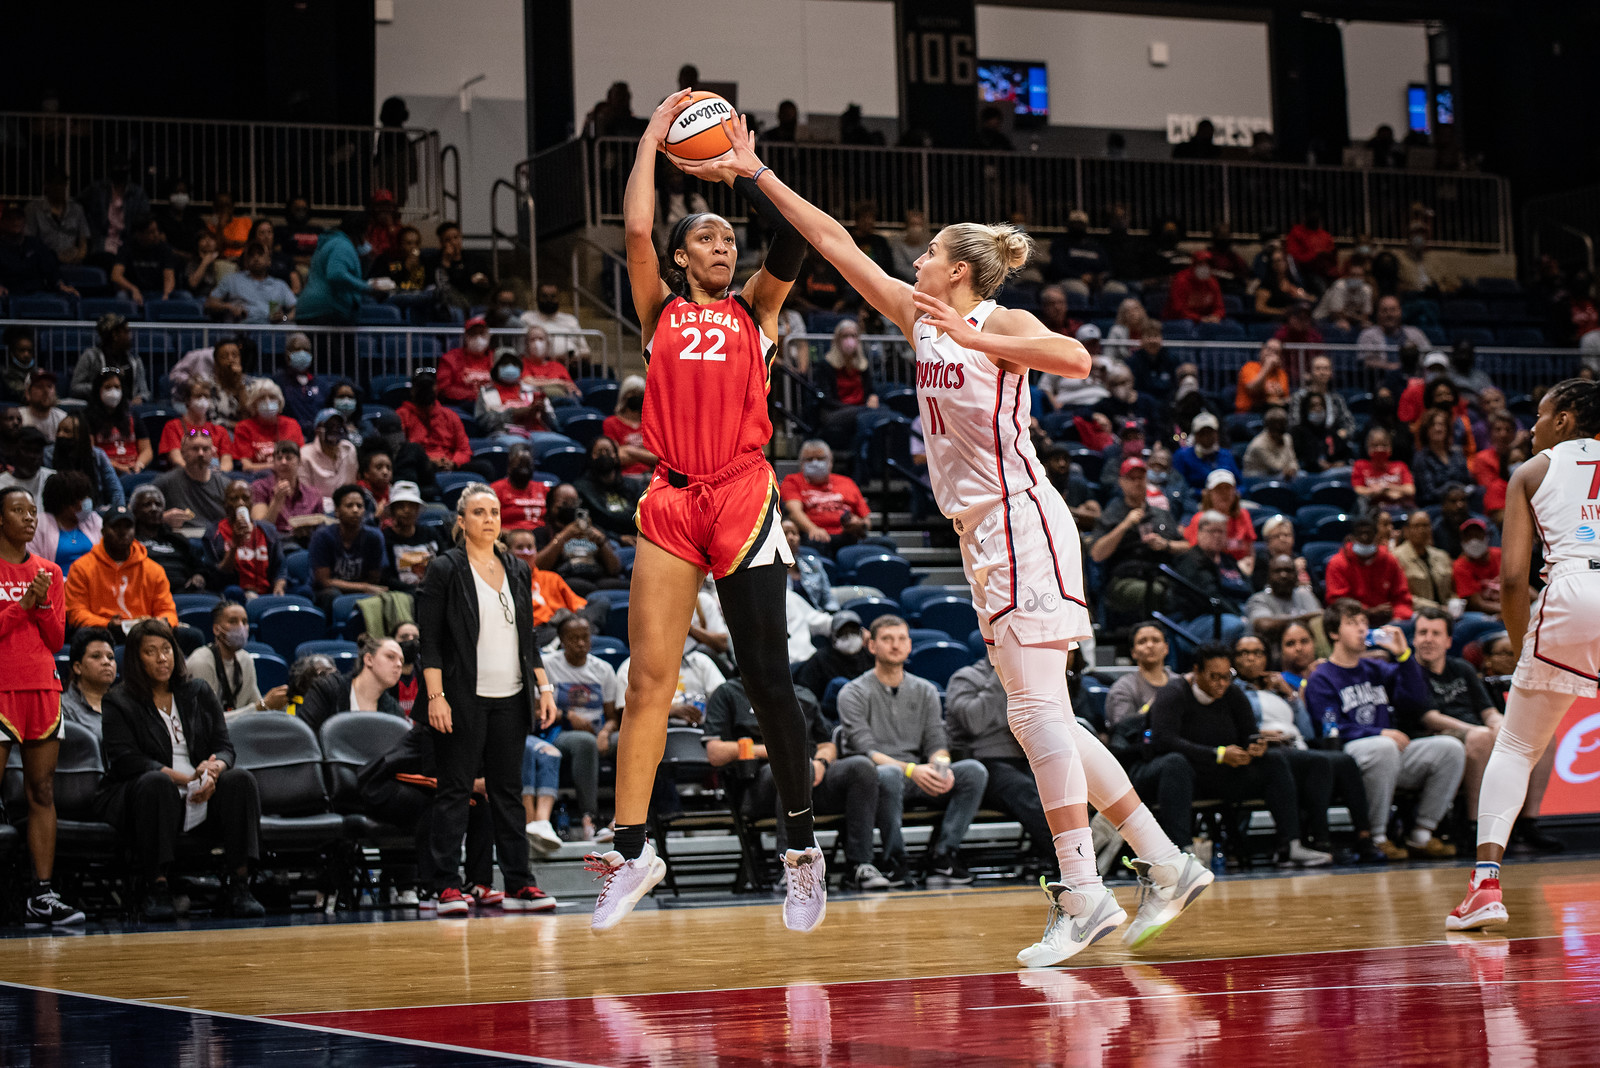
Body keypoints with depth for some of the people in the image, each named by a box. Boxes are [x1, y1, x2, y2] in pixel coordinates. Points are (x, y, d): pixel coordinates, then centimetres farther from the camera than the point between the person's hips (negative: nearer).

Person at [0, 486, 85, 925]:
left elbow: (56, 640, 11)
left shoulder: (49, 572, 14)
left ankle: (42, 896, 4)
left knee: (42, 793, 3)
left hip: (43, 687, 5)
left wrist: (43, 604, -4)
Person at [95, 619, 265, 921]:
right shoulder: (119, 701, 3)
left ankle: (240, 886, -30)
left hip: (201, 796, 4)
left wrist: (214, 768, -18)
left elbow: (225, 746, 8)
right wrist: (184, 779, -21)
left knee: (240, 780, -24)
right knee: (156, 783, -37)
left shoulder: (198, 692, 15)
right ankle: (156, 887, -37)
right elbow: (125, 759, -10)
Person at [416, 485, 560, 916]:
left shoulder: (517, 571, 14)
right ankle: (448, 886, -2)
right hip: (463, 698, -5)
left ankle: (518, 884, 8)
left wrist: (544, 688, 10)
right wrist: (435, 696, -14)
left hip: (511, 699, 5)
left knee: (509, 789, 7)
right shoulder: (445, 569, -2)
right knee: (454, 788, -3)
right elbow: (429, 641, -6)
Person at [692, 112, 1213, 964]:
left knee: (1036, 709, -13)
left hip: (1019, 519, -8)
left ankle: (1082, 894, -13)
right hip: (983, 532, 8)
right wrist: (757, 174, 19)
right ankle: (1166, 866, 10)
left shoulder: (999, 322, -4)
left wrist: (973, 339, -26)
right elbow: (834, 243, 18)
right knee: (1040, 719, 7)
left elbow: (1077, 359, -24)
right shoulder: (922, 317, 16)